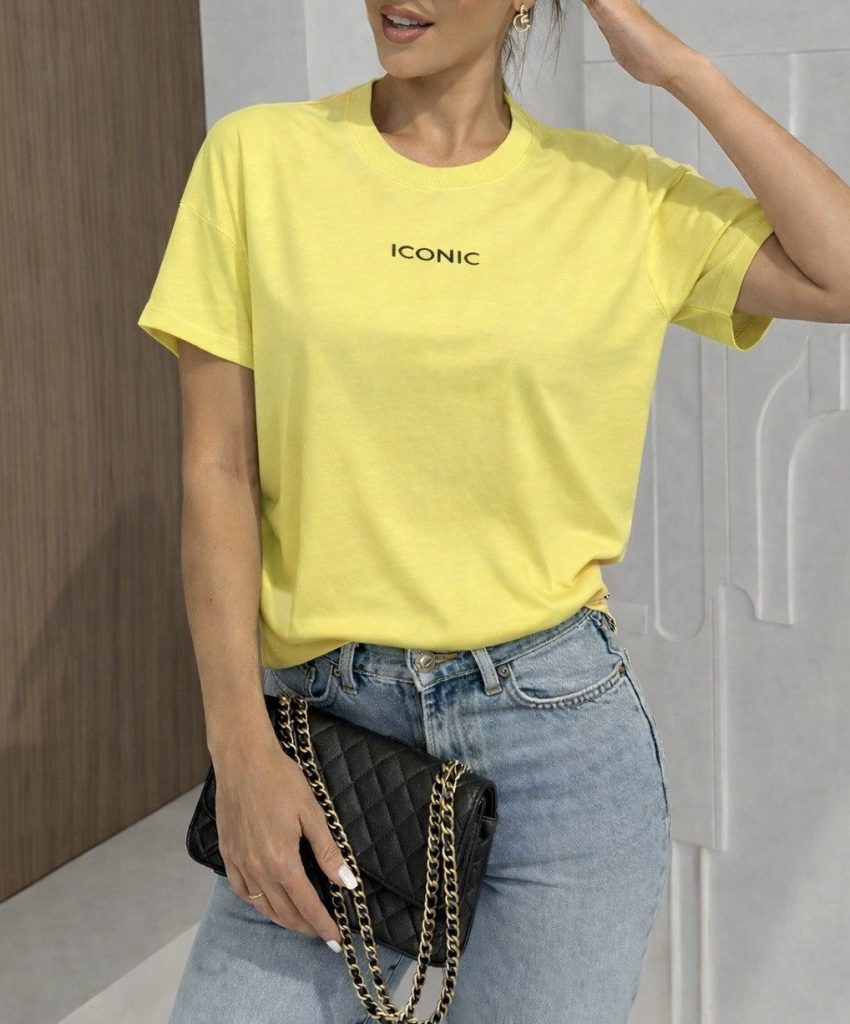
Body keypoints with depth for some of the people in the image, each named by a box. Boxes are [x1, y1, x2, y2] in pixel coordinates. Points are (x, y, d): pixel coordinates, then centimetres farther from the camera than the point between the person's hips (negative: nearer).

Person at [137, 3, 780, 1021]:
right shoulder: (258, 157, 1)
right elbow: (217, 470, -2)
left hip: (558, 724, 0)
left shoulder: (627, 199, 2)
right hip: (322, 717, 0)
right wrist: (241, 747, -9)